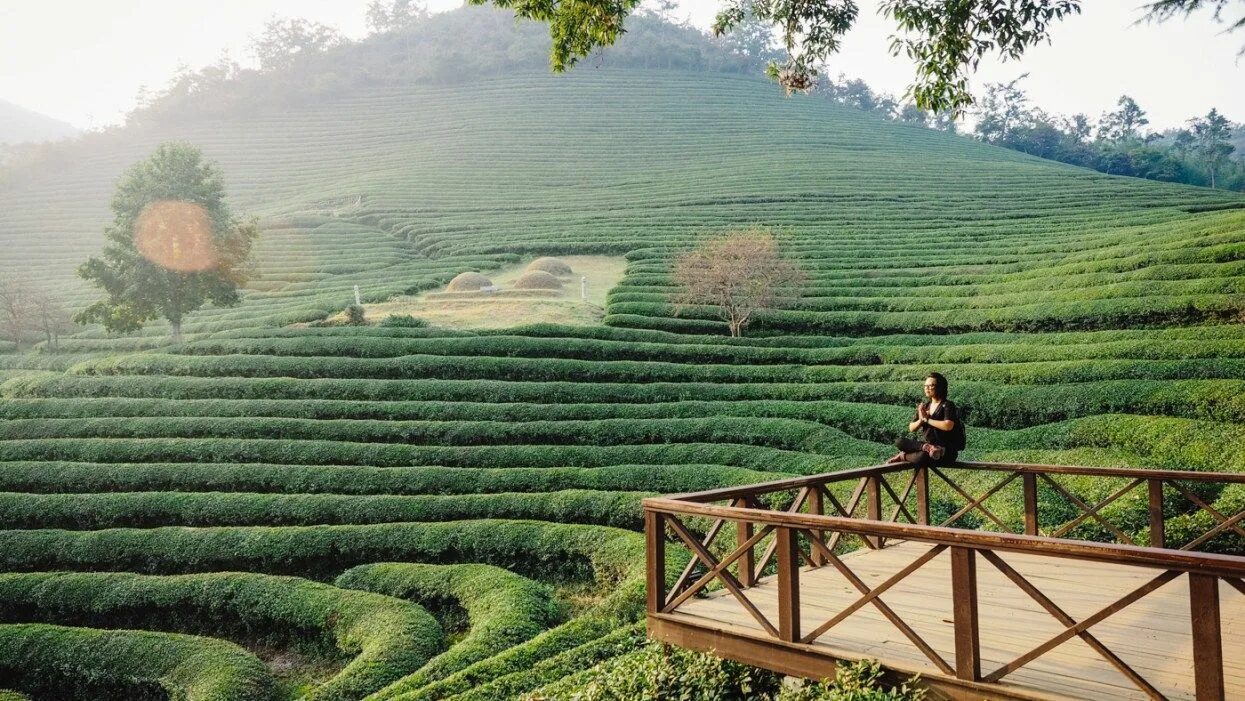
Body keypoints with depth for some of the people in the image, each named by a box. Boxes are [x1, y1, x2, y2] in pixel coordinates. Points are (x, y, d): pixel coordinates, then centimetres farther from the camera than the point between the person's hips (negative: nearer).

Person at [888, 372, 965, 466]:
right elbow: (911, 429, 12)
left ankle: (903, 456, -9)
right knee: (899, 442, -13)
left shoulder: (947, 405, -7)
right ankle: (927, 448, -27)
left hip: (947, 452, -7)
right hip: (929, 444, 7)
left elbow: (948, 426, -25)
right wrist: (921, 420, -10)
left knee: (921, 457, -37)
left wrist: (927, 419, -12)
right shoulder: (924, 406, 12)